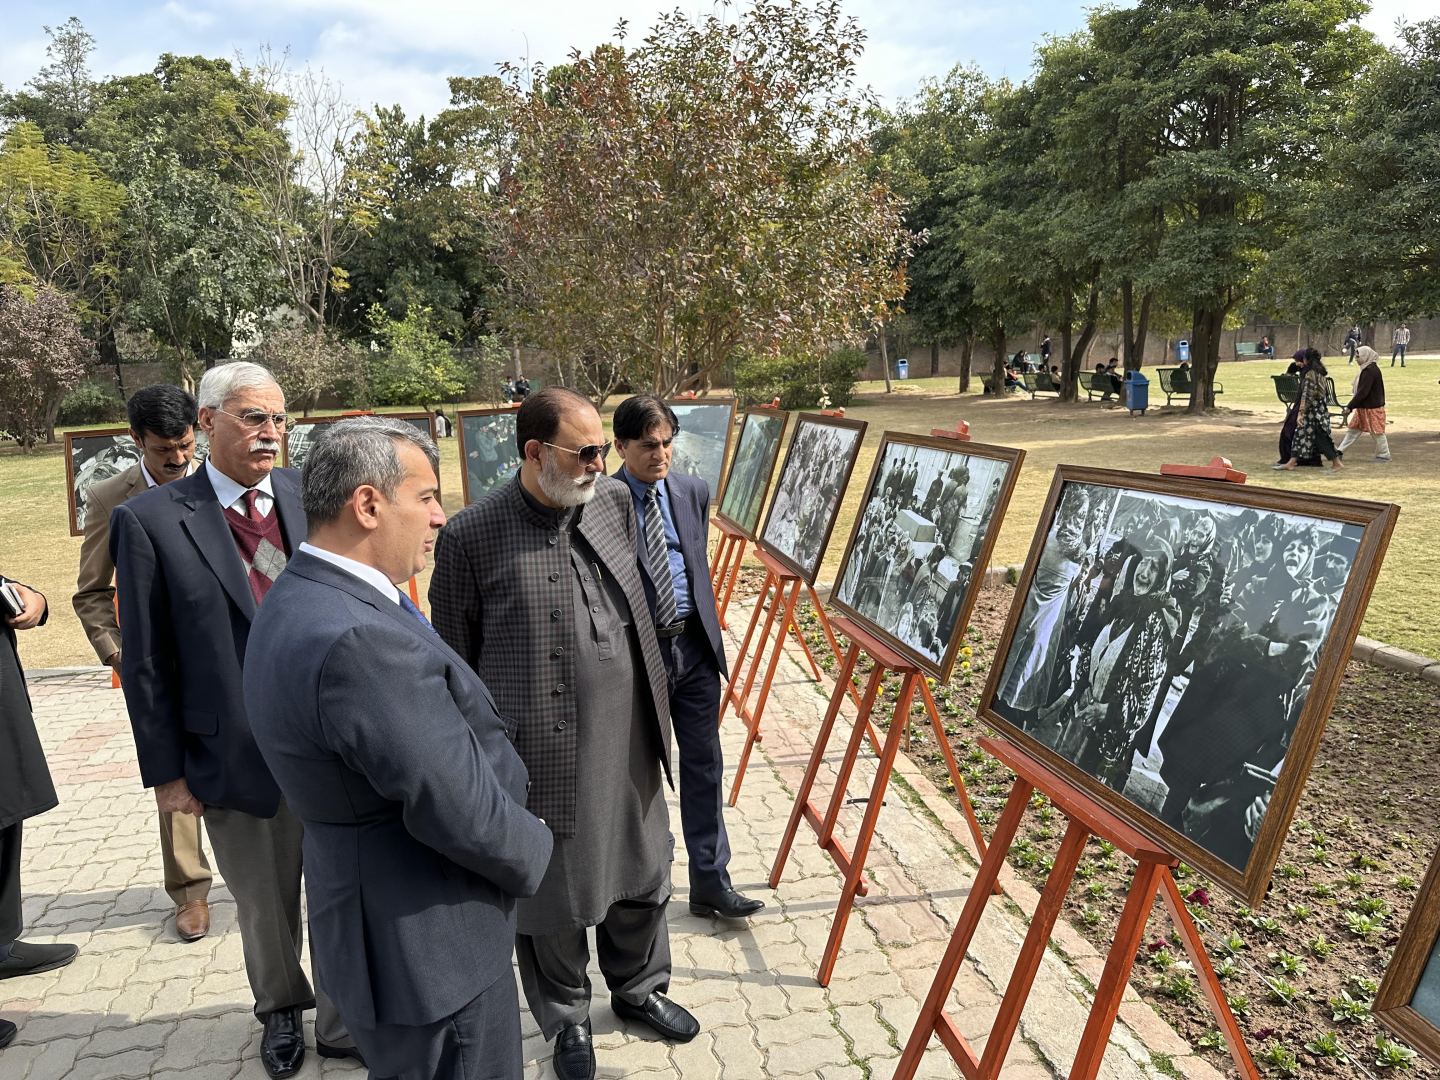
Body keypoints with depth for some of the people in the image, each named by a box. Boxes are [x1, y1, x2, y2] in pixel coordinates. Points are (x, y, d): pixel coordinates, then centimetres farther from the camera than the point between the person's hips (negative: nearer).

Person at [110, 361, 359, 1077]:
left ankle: (342, 1023, 35)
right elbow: (146, 661, -5)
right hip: (235, 756, -1)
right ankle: (281, 1011, 46)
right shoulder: (150, 519, -8)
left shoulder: (311, 496, 0)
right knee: (264, 905, 20)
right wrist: (166, 770, -3)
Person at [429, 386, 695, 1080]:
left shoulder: (616, 501, 0)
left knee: (642, 874, 21)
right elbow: (455, 662, -7)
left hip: (630, 744, 5)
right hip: (543, 756, -5)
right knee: (553, 894, 14)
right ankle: (566, 1017, 41)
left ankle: (638, 987, 48)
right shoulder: (470, 536, -16)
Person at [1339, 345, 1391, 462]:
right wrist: (1350, 406, 14)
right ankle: (1340, 452, 14)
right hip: (1363, 407, 10)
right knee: (1353, 429, 10)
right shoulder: (1368, 369, 9)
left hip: (1371, 408, -10)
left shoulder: (1370, 371, -21)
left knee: (1377, 432, 2)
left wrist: (1349, 407, -22)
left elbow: (1362, 392, -24)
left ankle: (1384, 455, 14)